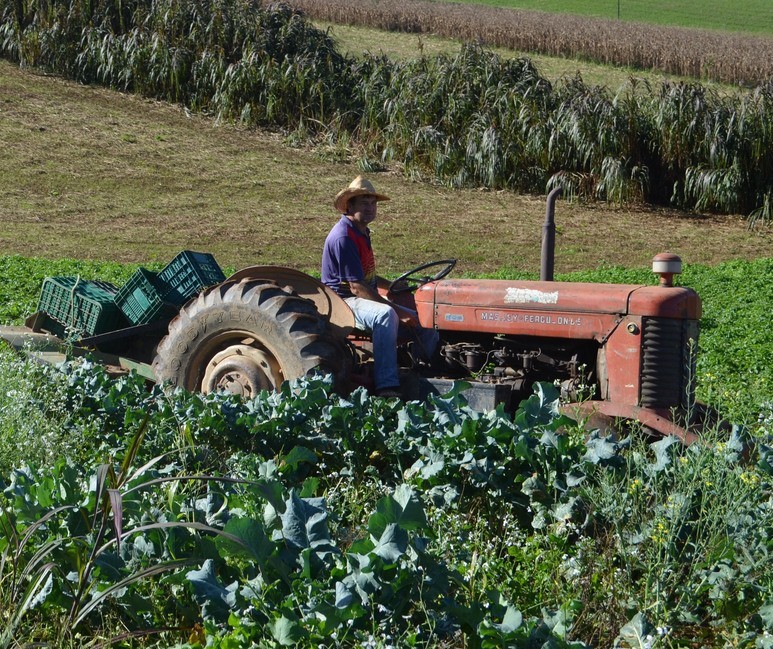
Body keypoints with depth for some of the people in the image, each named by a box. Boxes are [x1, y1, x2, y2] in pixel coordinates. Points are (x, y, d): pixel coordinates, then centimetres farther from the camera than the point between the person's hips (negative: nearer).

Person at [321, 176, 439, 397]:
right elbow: (357, 287, -23)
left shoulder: (361, 232, 14)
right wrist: (397, 310, -24)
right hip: (344, 301, -10)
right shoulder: (343, 237, -18)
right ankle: (387, 387, -44)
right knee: (385, 315, -38)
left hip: (367, 298, 10)